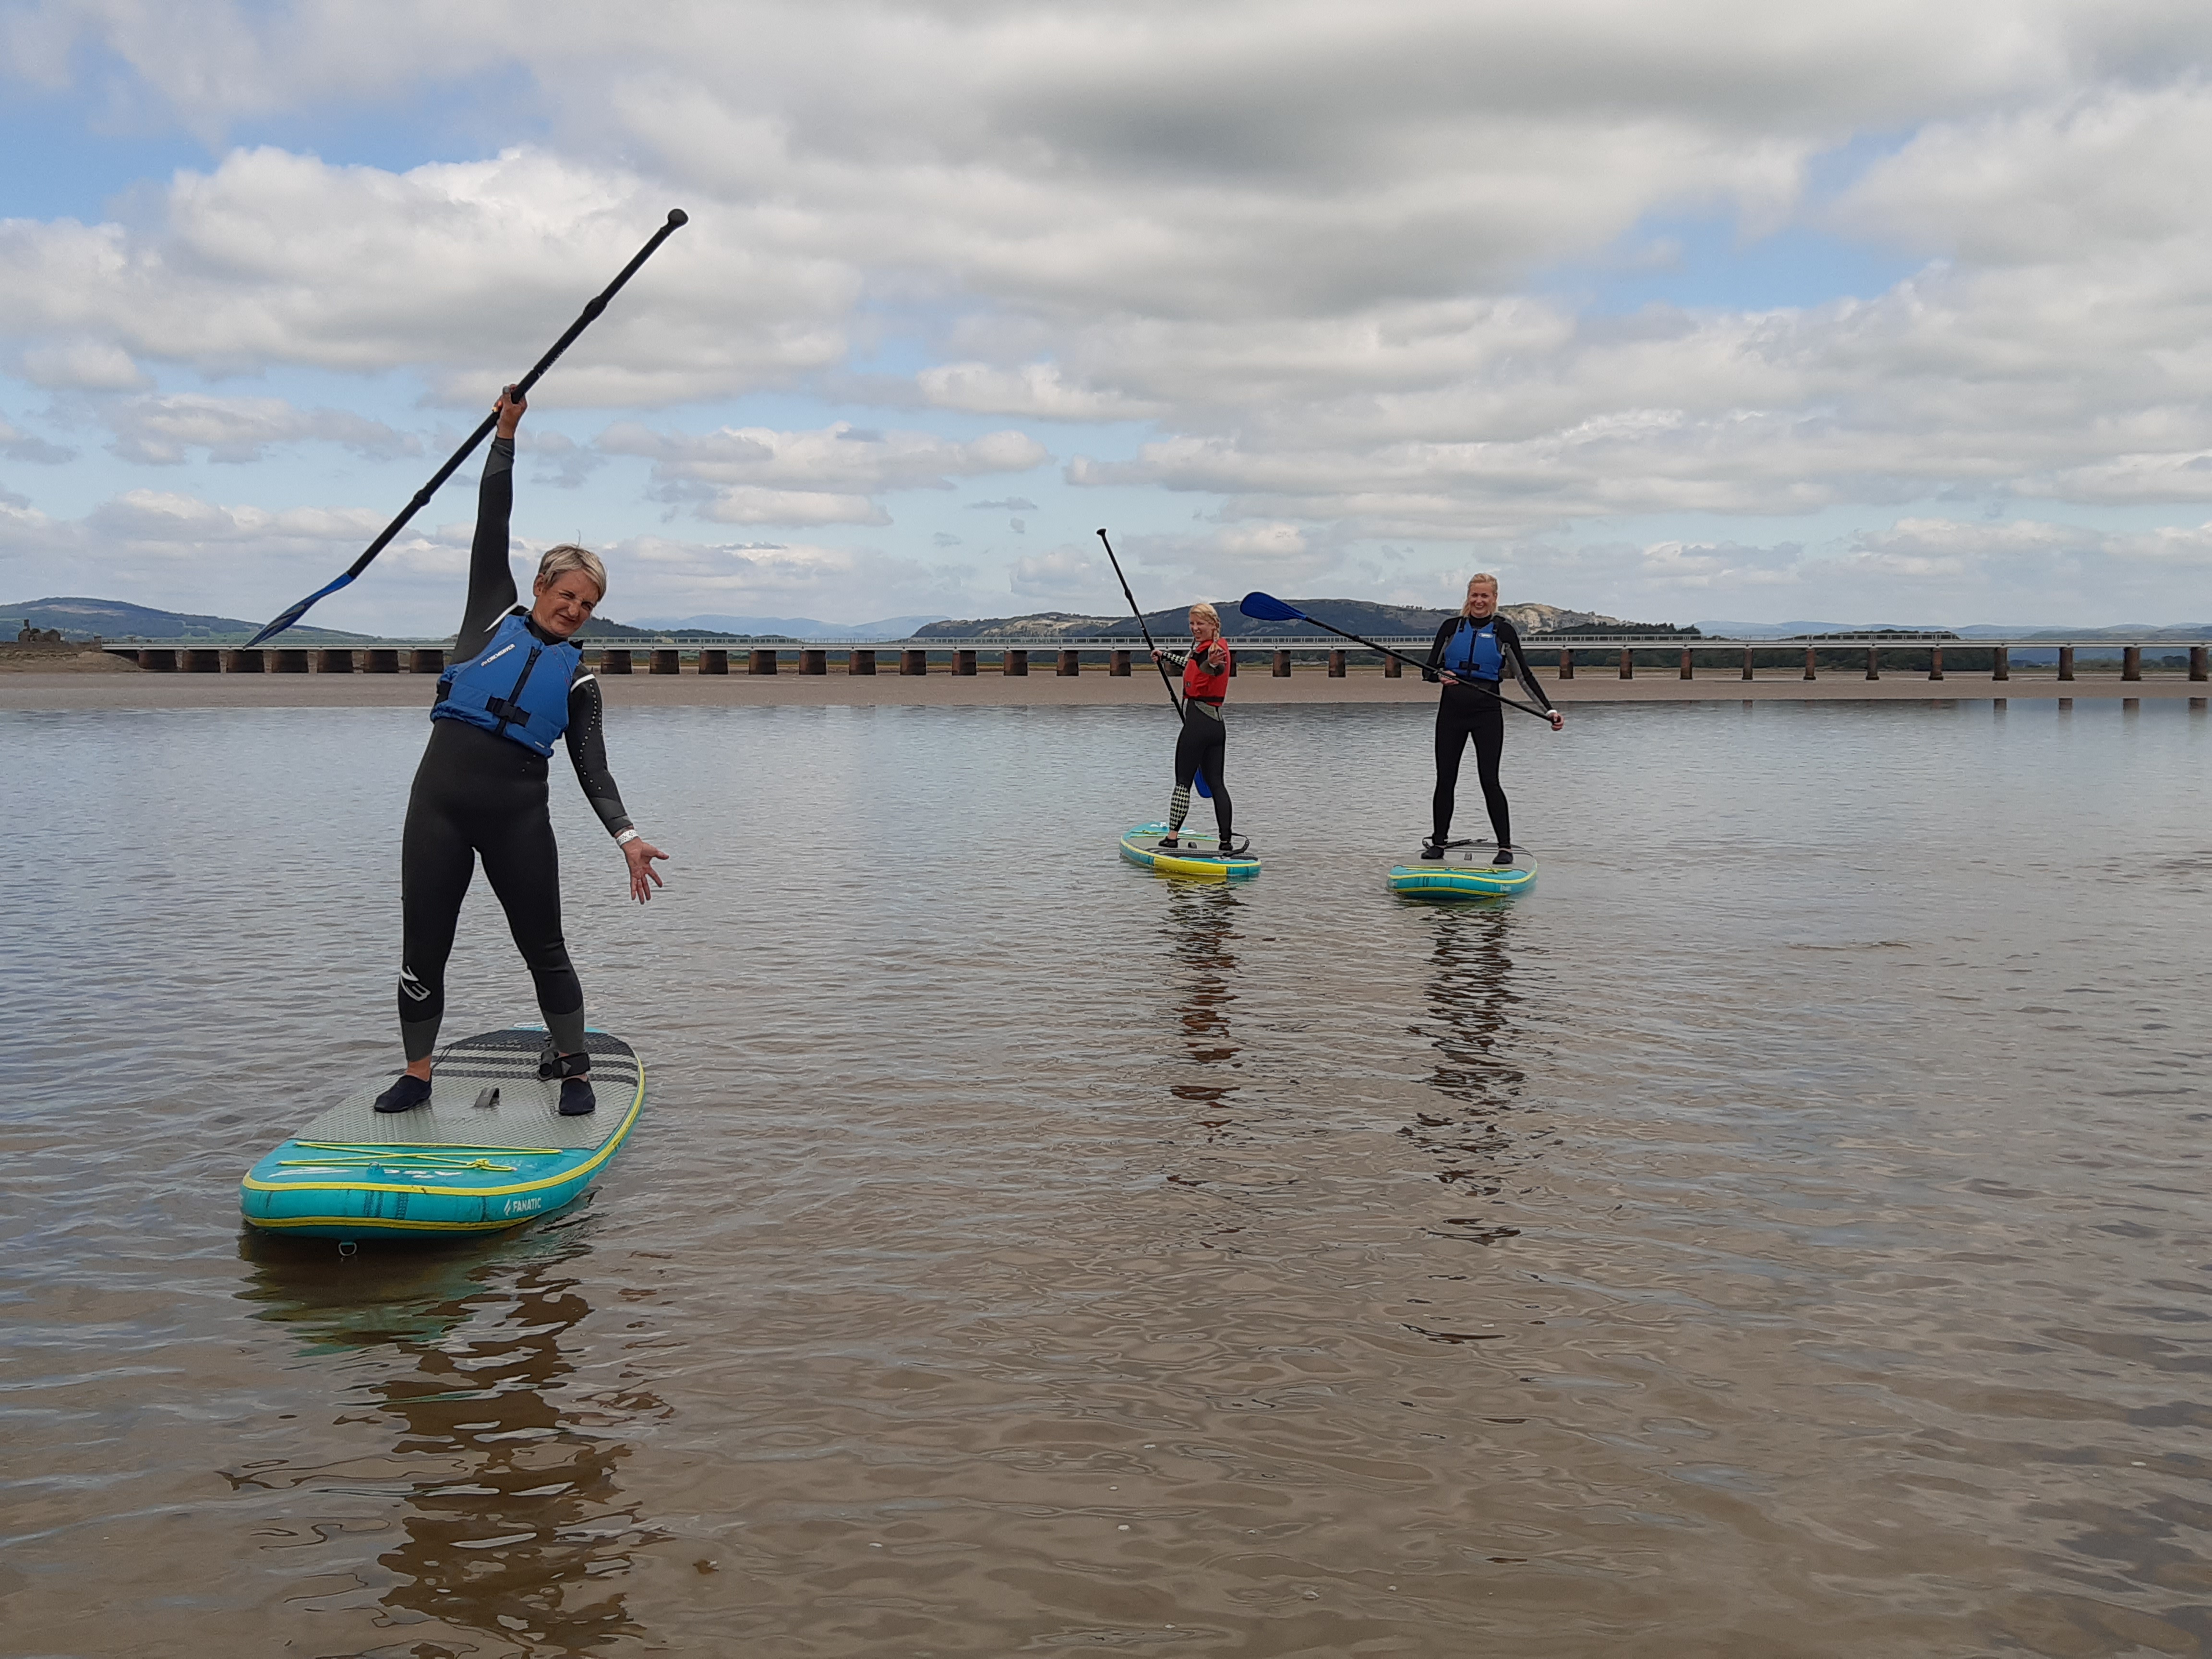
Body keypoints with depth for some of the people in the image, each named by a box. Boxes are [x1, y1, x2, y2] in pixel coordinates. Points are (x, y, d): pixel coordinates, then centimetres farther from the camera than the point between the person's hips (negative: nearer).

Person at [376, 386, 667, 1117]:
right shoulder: (494, 613, 10)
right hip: (441, 799, 0)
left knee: (544, 949, 5)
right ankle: (417, 1073, 18)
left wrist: (627, 837, -11)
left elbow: (593, 770, 2)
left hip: (519, 812, 0)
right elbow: (492, 523, 8)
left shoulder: (578, 679, 10)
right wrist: (505, 435, 6)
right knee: (423, 947, 4)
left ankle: (574, 1070, 18)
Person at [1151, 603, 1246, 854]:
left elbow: (1217, 669, -41)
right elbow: (1190, 663, 37)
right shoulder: (1203, 648, 14)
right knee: (1216, 783, 9)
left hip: (1197, 722, -9)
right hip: (1217, 725, 9)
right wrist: (1164, 656, 52)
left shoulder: (1212, 650, -15)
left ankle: (1172, 837, 4)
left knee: (1183, 781, 0)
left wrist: (1212, 663, -64)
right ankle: (1227, 841, 8)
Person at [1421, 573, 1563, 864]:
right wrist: (1441, 676, -17)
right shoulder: (1452, 627, 6)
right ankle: (1438, 842, 14)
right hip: (1452, 708, 2)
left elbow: (1525, 676, 1)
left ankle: (1505, 847, -2)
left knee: (1489, 779, -8)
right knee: (1445, 779, 3)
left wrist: (1549, 710, -6)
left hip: (1487, 711, -2)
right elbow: (1428, 670, 7)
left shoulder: (1503, 630, 1)